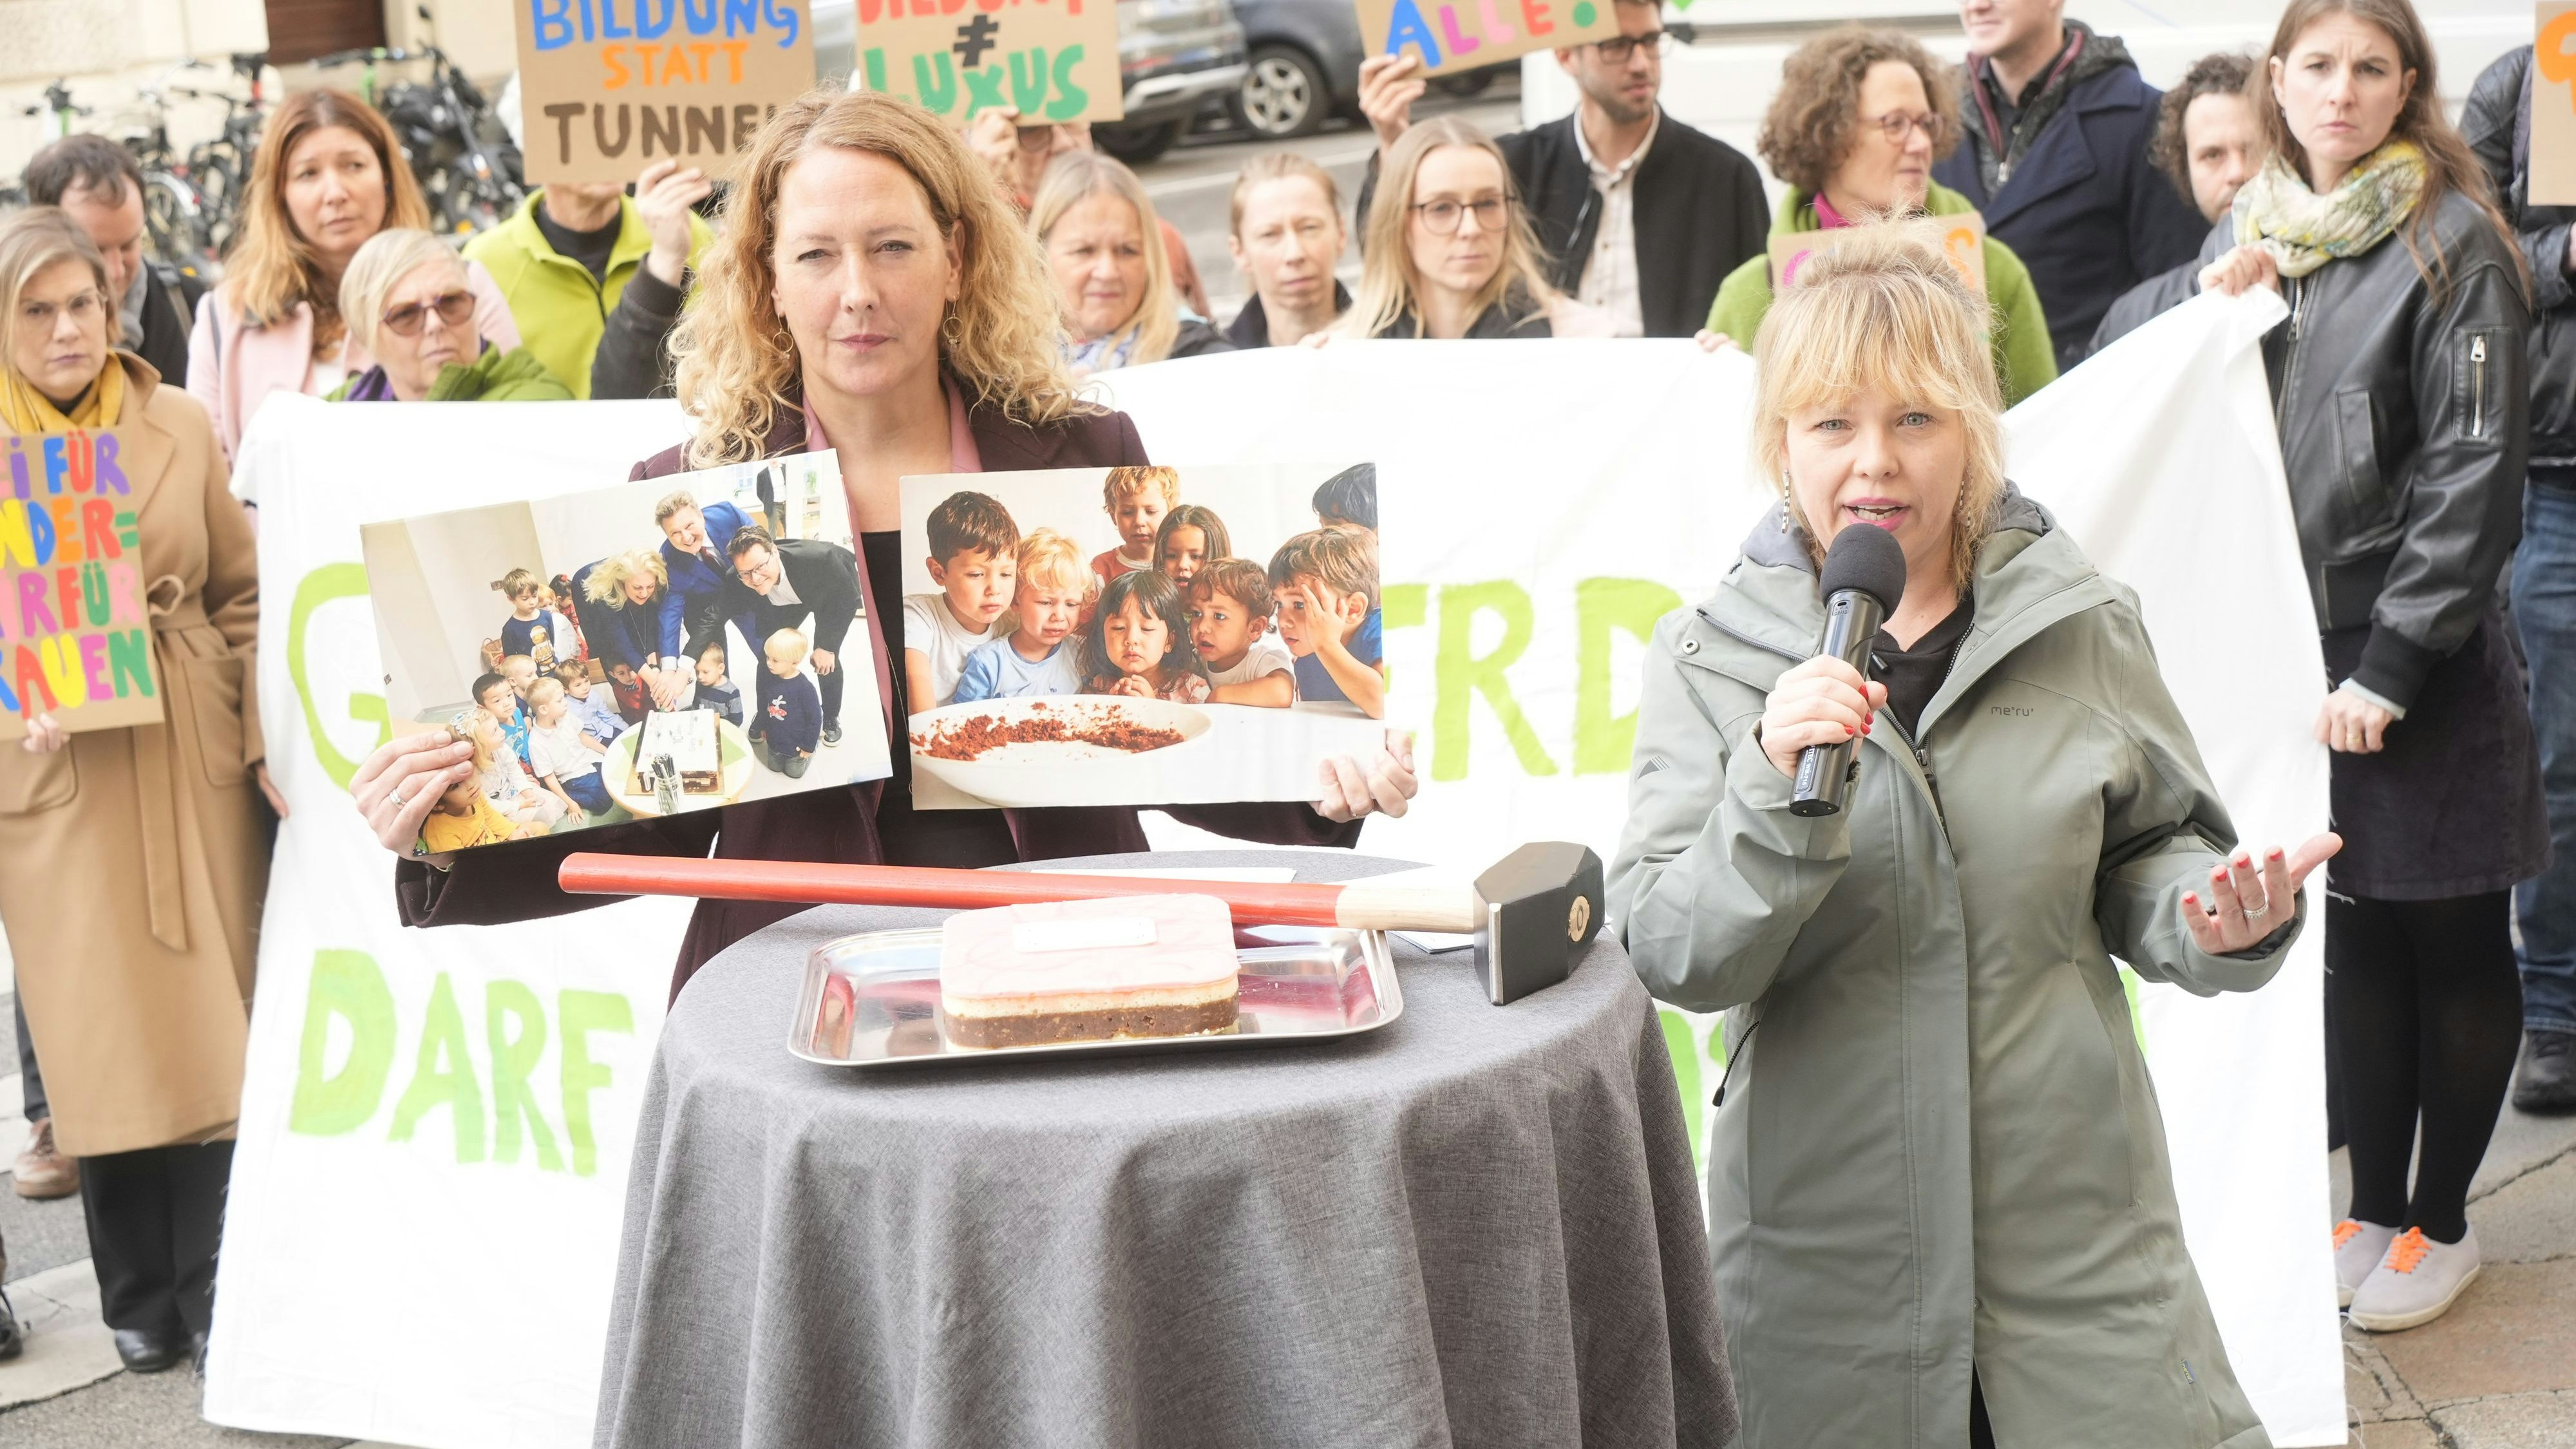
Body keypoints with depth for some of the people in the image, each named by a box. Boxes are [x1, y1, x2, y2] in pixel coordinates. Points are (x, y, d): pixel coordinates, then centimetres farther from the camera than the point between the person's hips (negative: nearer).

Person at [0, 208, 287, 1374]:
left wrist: (265, 739, -1)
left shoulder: (180, 425, 5)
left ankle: (215, 1291, 16)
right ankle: (140, 1298, 20)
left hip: (195, 761, 1)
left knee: (214, 1027, 3)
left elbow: (242, 595, 8)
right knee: (102, 1041, 4)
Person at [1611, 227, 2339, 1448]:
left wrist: (2216, 919, -9)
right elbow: (1674, 959, -10)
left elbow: (2149, 847, 13)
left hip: (2074, 1210, 1)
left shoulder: (2081, 626, 0)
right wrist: (1775, 795, -25)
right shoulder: (1708, 659, -2)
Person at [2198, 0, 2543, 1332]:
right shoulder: (2251, 234, 9)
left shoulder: (2450, 244, -8)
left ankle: (2441, 1221, 20)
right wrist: (2208, 311, -7)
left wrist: (2389, 666, -16)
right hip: (2301, 635, 5)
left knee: (2451, 939, 7)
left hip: (2426, 660, -5)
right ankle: (2373, 1206, 25)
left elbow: (2477, 471, -13)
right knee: (2354, 933, 13)